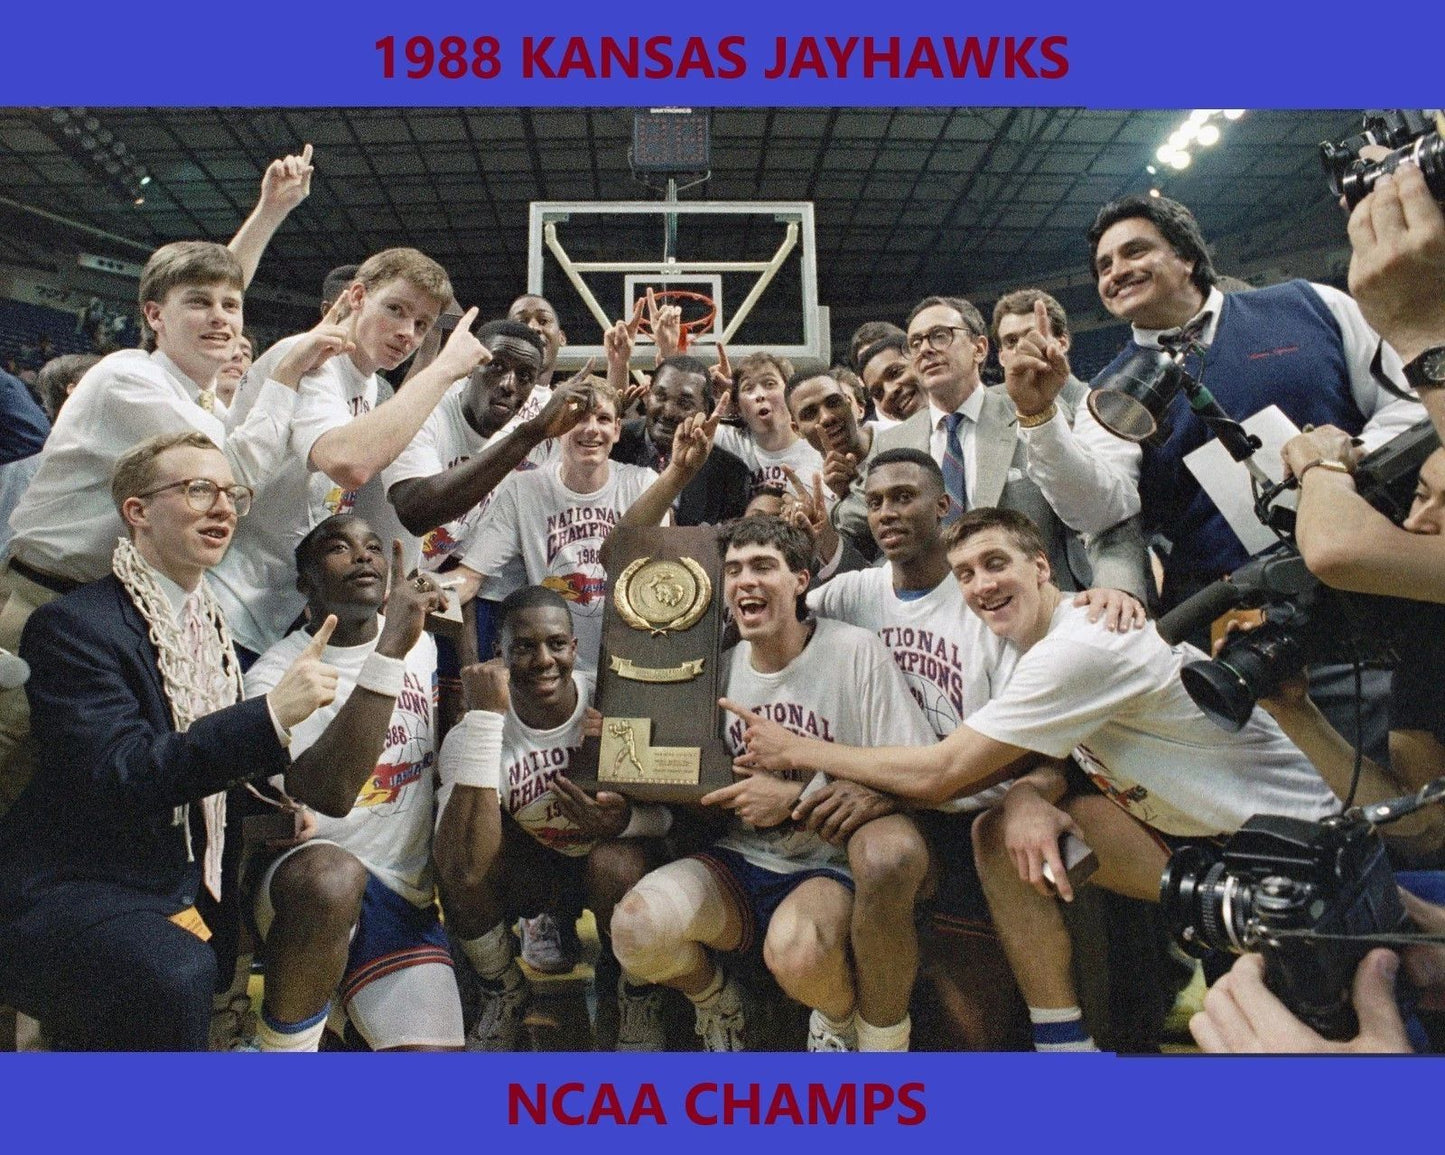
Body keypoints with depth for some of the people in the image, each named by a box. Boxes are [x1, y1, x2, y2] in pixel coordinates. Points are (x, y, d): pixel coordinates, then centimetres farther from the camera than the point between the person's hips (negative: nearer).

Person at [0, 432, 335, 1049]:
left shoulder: (213, 623, 10)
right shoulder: (73, 624, -13)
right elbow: (123, 774, -25)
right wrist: (272, 714, -34)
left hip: (184, 885, 8)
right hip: (66, 896, -7)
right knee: (176, 972, -33)